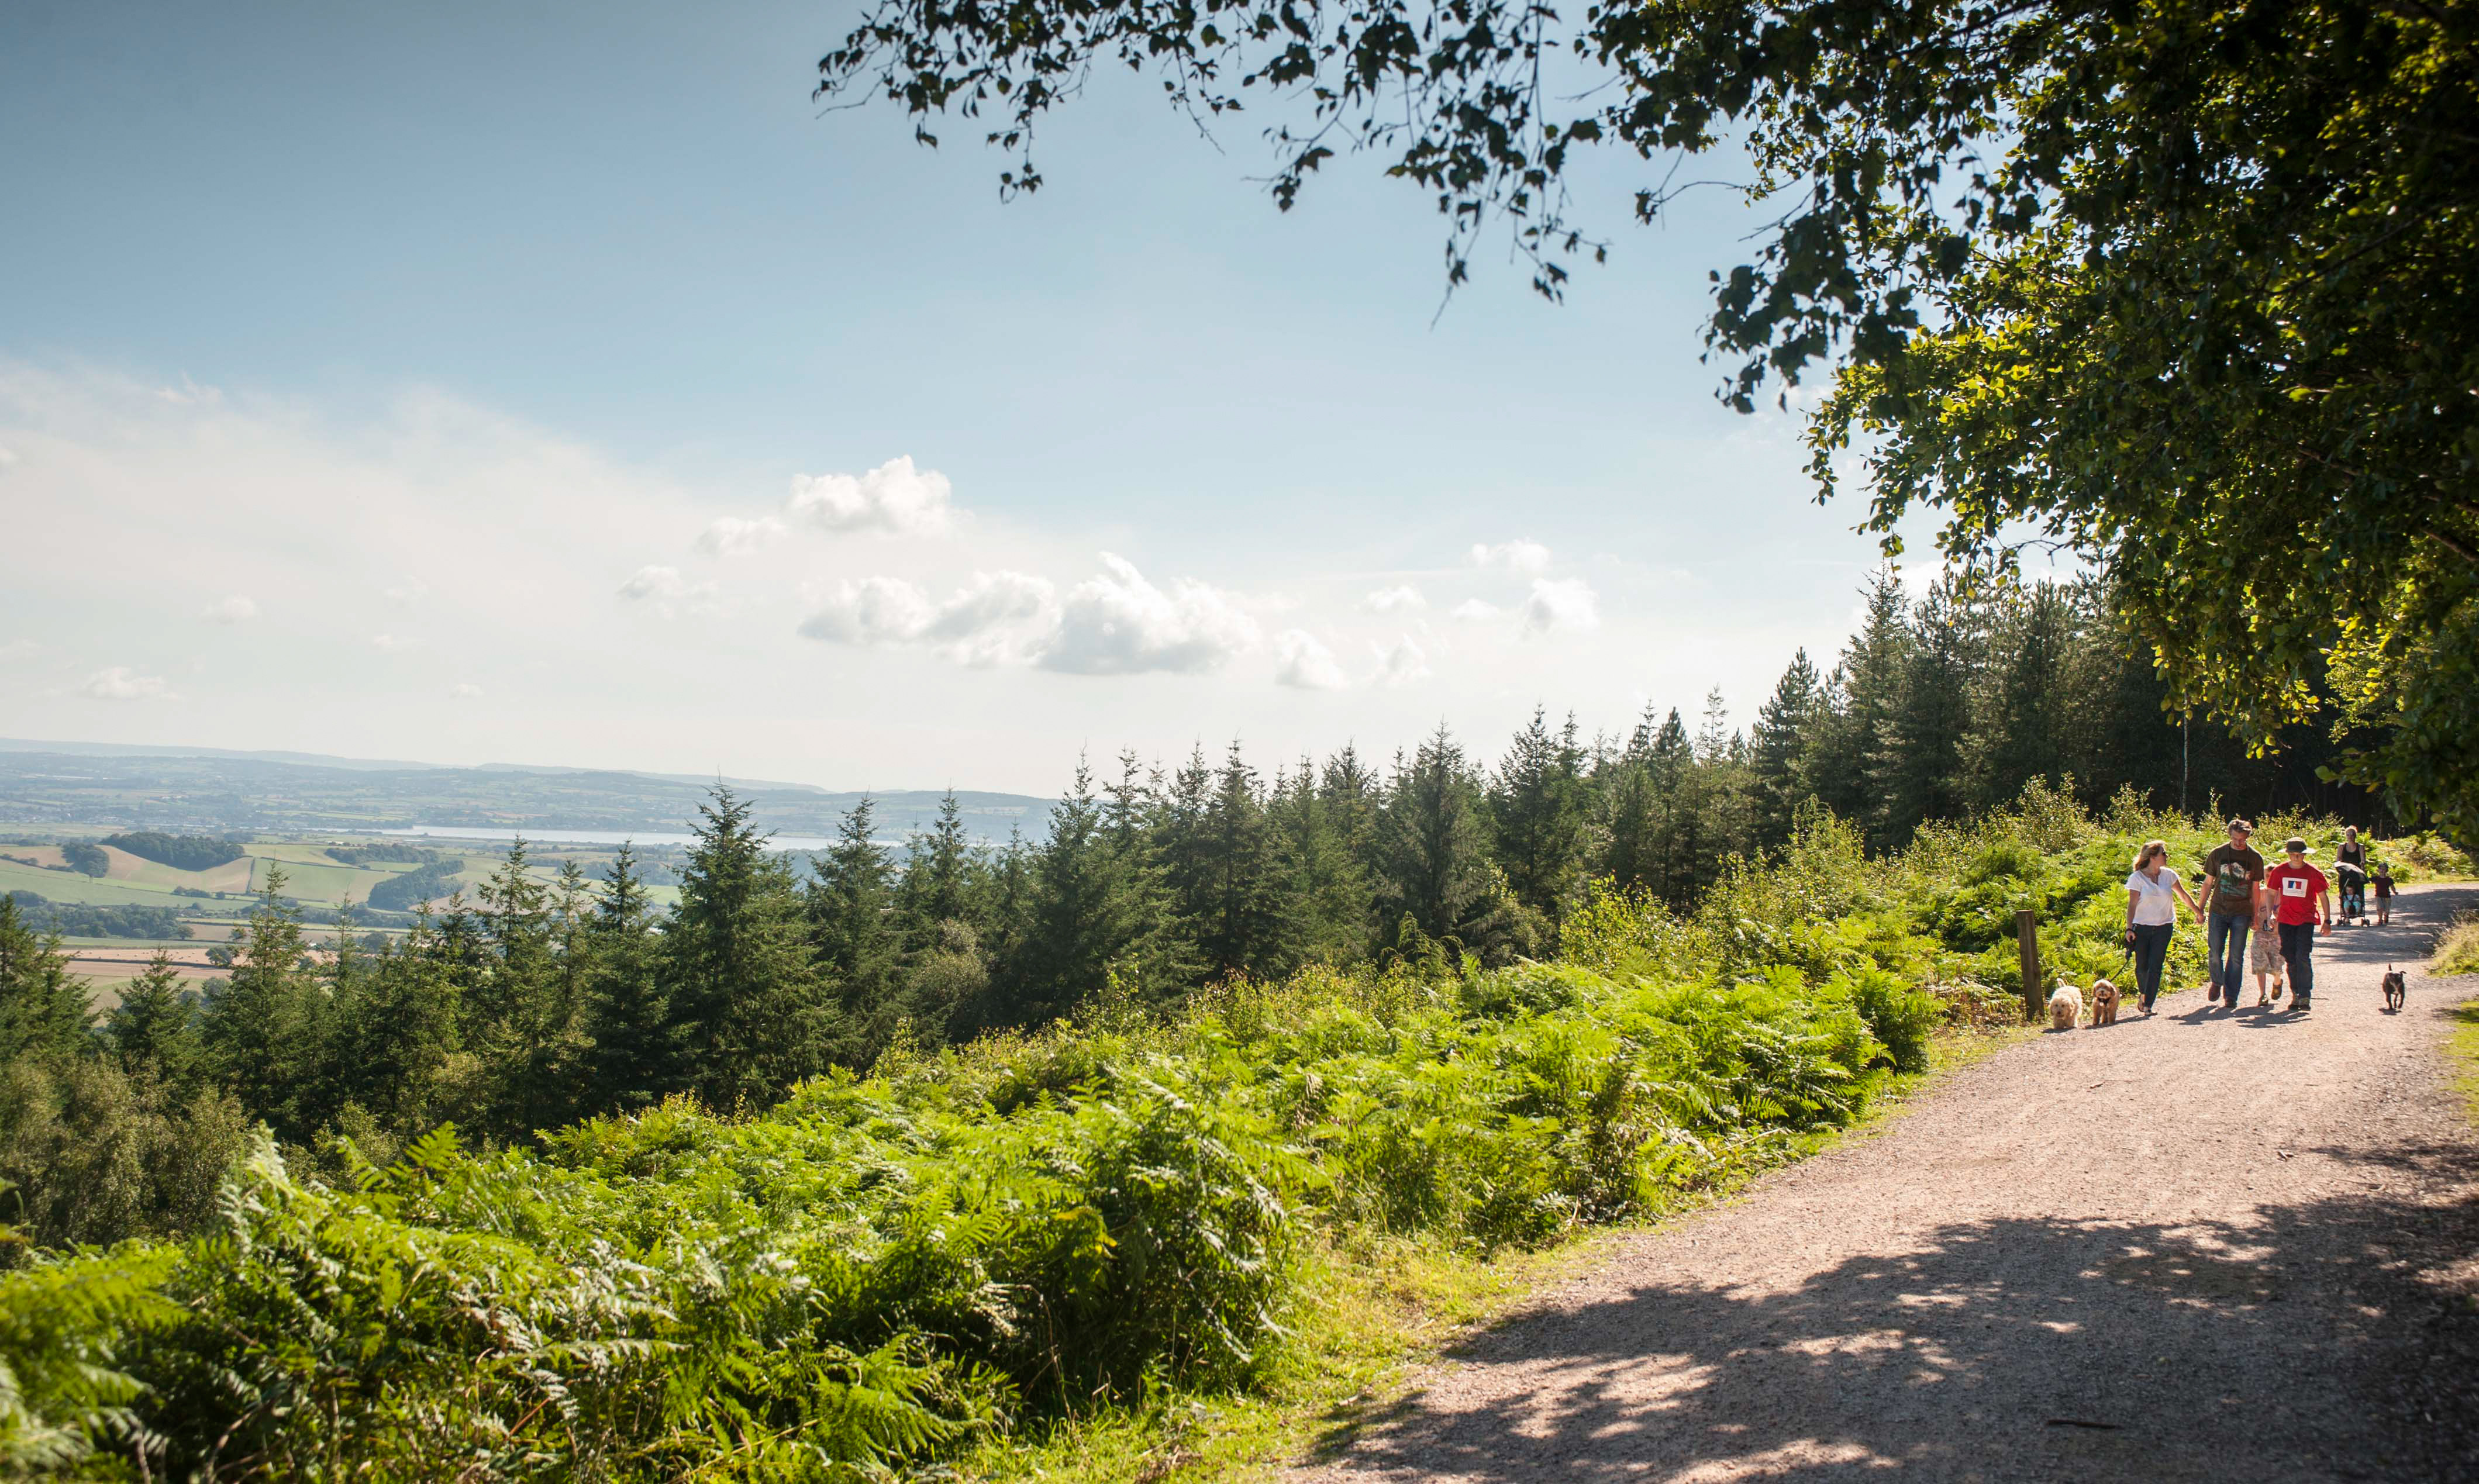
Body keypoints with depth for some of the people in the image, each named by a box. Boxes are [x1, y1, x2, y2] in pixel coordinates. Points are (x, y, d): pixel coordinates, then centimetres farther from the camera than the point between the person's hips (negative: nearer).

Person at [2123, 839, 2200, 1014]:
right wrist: (2129, 929, -12)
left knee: (2155, 967, -8)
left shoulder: (2169, 875, 4)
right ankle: (2145, 994, 32)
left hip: (2164, 928, 2)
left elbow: (2184, 896, 15)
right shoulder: (2137, 878, -6)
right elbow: (2132, 905, -7)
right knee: (2142, 966, 4)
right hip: (2141, 928, -2)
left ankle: (2148, 1005, -6)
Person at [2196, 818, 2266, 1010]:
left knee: (2236, 956, -2)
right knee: (2214, 952, 0)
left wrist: (2255, 916, 7)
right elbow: (2208, 883, 9)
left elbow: (2256, 889, 9)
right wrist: (2200, 909, 6)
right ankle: (2217, 983, 27)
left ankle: (2231, 996, 6)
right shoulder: (2217, 854, 2)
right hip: (2218, 911, 1)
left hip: (2241, 913, -1)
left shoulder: (2255, 858, 2)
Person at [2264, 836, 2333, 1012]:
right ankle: (2296, 994, 17)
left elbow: (2323, 897, 2)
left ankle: (2305, 996, -11)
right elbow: (2271, 894, 10)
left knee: (2303, 957, -13)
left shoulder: (2313, 873, -4)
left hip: (2306, 920, -3)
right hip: (2286, 920, 3)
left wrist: (2327, 921, -1)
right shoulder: (2279, 871, 2)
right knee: (2291, 959, 7)